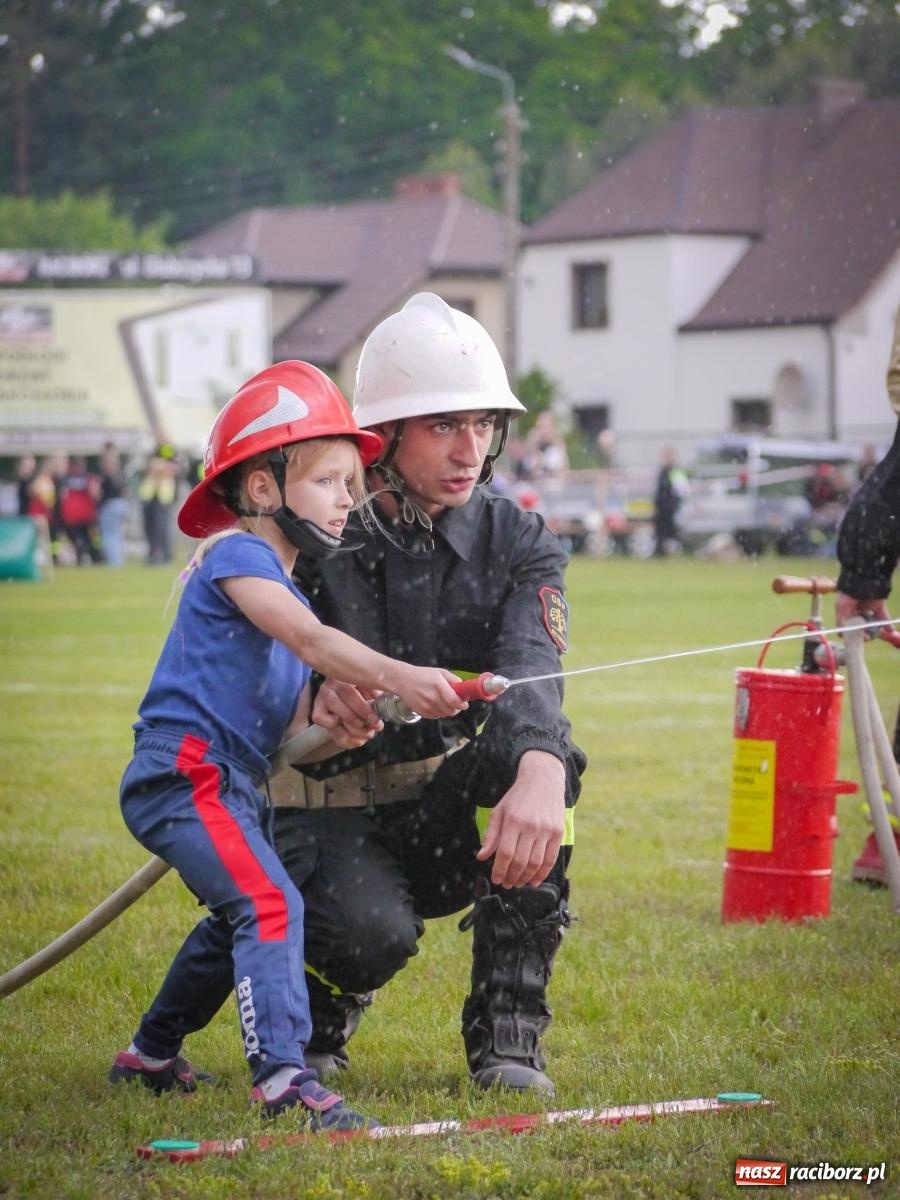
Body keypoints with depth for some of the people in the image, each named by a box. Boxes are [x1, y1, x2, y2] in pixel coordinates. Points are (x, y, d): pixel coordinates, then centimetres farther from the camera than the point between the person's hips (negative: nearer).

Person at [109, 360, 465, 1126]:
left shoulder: (282, 588, 20)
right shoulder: (236, 556, -10)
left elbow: (286, 735, 17)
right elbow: (310, 641, -28)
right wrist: (397, 676, -39)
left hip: (231, 784, 11)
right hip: (183, 772, -11)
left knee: (239, 918, 27)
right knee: (270, 904, -25)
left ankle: (151, 1054, 43)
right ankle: (281, 1076, -34)